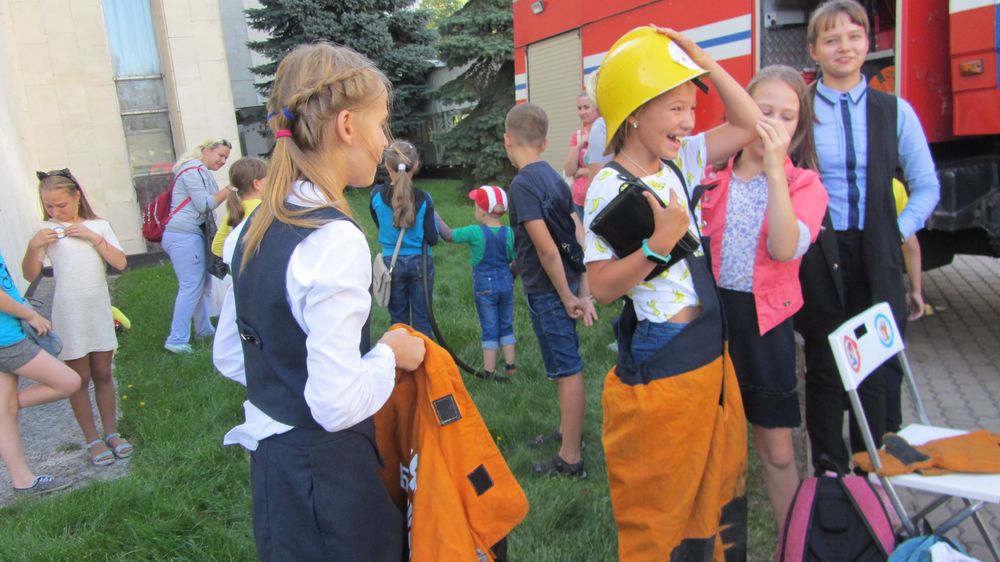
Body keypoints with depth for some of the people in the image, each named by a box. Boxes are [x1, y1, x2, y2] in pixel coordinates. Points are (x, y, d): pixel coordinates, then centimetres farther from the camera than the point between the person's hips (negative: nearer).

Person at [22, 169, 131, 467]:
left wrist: (94, 237, -15)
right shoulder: (46, 230, -3)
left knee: (103, 374, 10)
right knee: (79, 379, 7)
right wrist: (33, 246, -22)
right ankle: (92, 439, 17)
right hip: (69, 316, -2)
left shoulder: (98, 225, 3)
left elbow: (120, 263, -7)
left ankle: (111, 432, 22)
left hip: (100, 312, 2)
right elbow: (30, 274, -7)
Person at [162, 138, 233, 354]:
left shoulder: (201, 172, 23)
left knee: (203, 285, 16)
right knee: (192, 287, -10)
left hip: (191, 235, 11)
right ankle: (177, 340, -8)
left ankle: (204, 330, 26)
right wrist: (229, 190, -14)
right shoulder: (194, 170, -10)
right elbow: (204, 205, -15)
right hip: (184, 236, -11)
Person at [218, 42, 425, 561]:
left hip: (271, 462, 9)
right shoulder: (335, 241, -24)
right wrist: (389, 354, -9)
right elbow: (338, 405, -25)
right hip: (326, 474, -9)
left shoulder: (254, 227, 2)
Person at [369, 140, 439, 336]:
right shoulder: (424, 199, -12)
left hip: (391, 262, 1)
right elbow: (432, 238, -6)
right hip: (419, 262, -1)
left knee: (398, 319, 12)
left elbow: (380, 226, 7)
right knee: (421, 318, 9)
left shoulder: (377, 195, -9)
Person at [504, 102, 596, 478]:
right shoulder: (553, 177, 8)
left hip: (547, 291, -9)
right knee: (566, 366, 21)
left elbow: (547, 249, -23)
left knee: (567, 371, -1)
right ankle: (567, 432, 39)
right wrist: (583, 293, 5)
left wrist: (567, 298, -13)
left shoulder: (523, 184, -18)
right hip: (563, 287, 9)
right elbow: (580, 236, 6)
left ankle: (570, 459, 11)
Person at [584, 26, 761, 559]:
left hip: (712, 352, 8)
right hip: (659, 365, -8)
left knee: (720, 490, 22)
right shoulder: (610, 188, -17)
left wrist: (704, 61, 2)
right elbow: (602, 286, -20)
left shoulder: (678, 164, 6)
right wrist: (657, 243, -31)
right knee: (661, 511, 9)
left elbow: (749, 124, 10)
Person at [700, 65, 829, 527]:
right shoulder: (710, 174, 0)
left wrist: (775, 169, -24)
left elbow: (785, 249, -19)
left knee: (777, 450, 10)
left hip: (765, 321, -1)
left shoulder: (805, 184, -2)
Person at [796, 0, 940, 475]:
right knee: (824, 369, 8)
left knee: (881, 369, 1)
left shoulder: (895, 111, 7)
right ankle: (829, 473, 24)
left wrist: (900, 231, 0)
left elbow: (926, 186, 12)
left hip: (877, 259, 2)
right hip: (818, 259, -1)